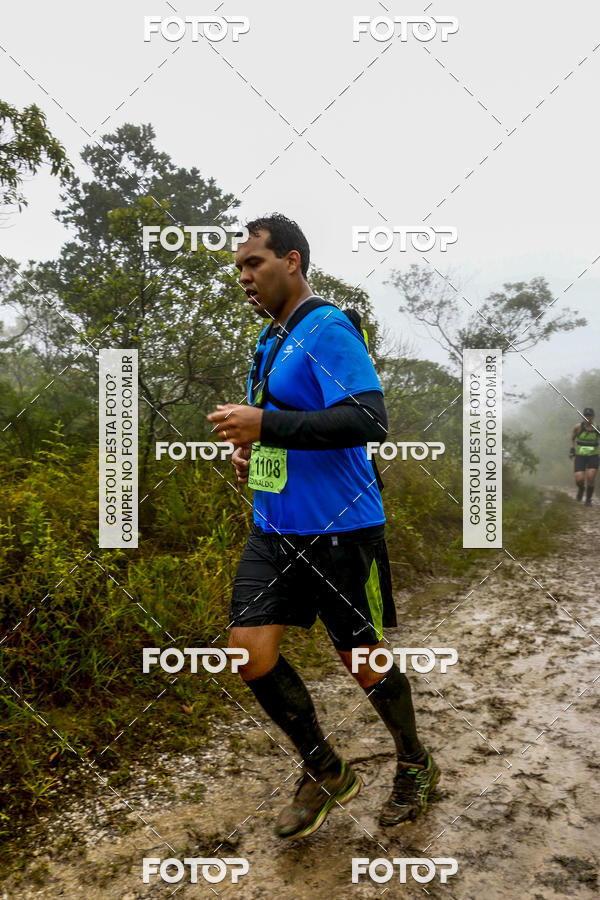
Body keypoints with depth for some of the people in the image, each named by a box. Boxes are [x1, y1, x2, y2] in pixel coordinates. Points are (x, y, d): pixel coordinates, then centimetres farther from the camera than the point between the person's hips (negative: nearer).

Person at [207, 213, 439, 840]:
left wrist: (266, 424, -26)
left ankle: (415, 766, 38)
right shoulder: (270, 339, 14)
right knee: (250, 650, -1)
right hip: (274, 530, 8)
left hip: (339, 530, -8)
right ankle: (325, 773, 23)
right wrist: (251, 448, 9)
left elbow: (369, 421, -26)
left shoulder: (328, 329, -13)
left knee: (364, 663, 8)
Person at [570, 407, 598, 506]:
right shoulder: (578, 426, -6)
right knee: (579, 480, -12)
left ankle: (588, 499, 6)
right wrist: (572, 450, -1)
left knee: (591, 477, -16)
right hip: (580, 456, 0)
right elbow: (572, 438, 10)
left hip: (593, 456, 0)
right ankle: (581, 488, 26)